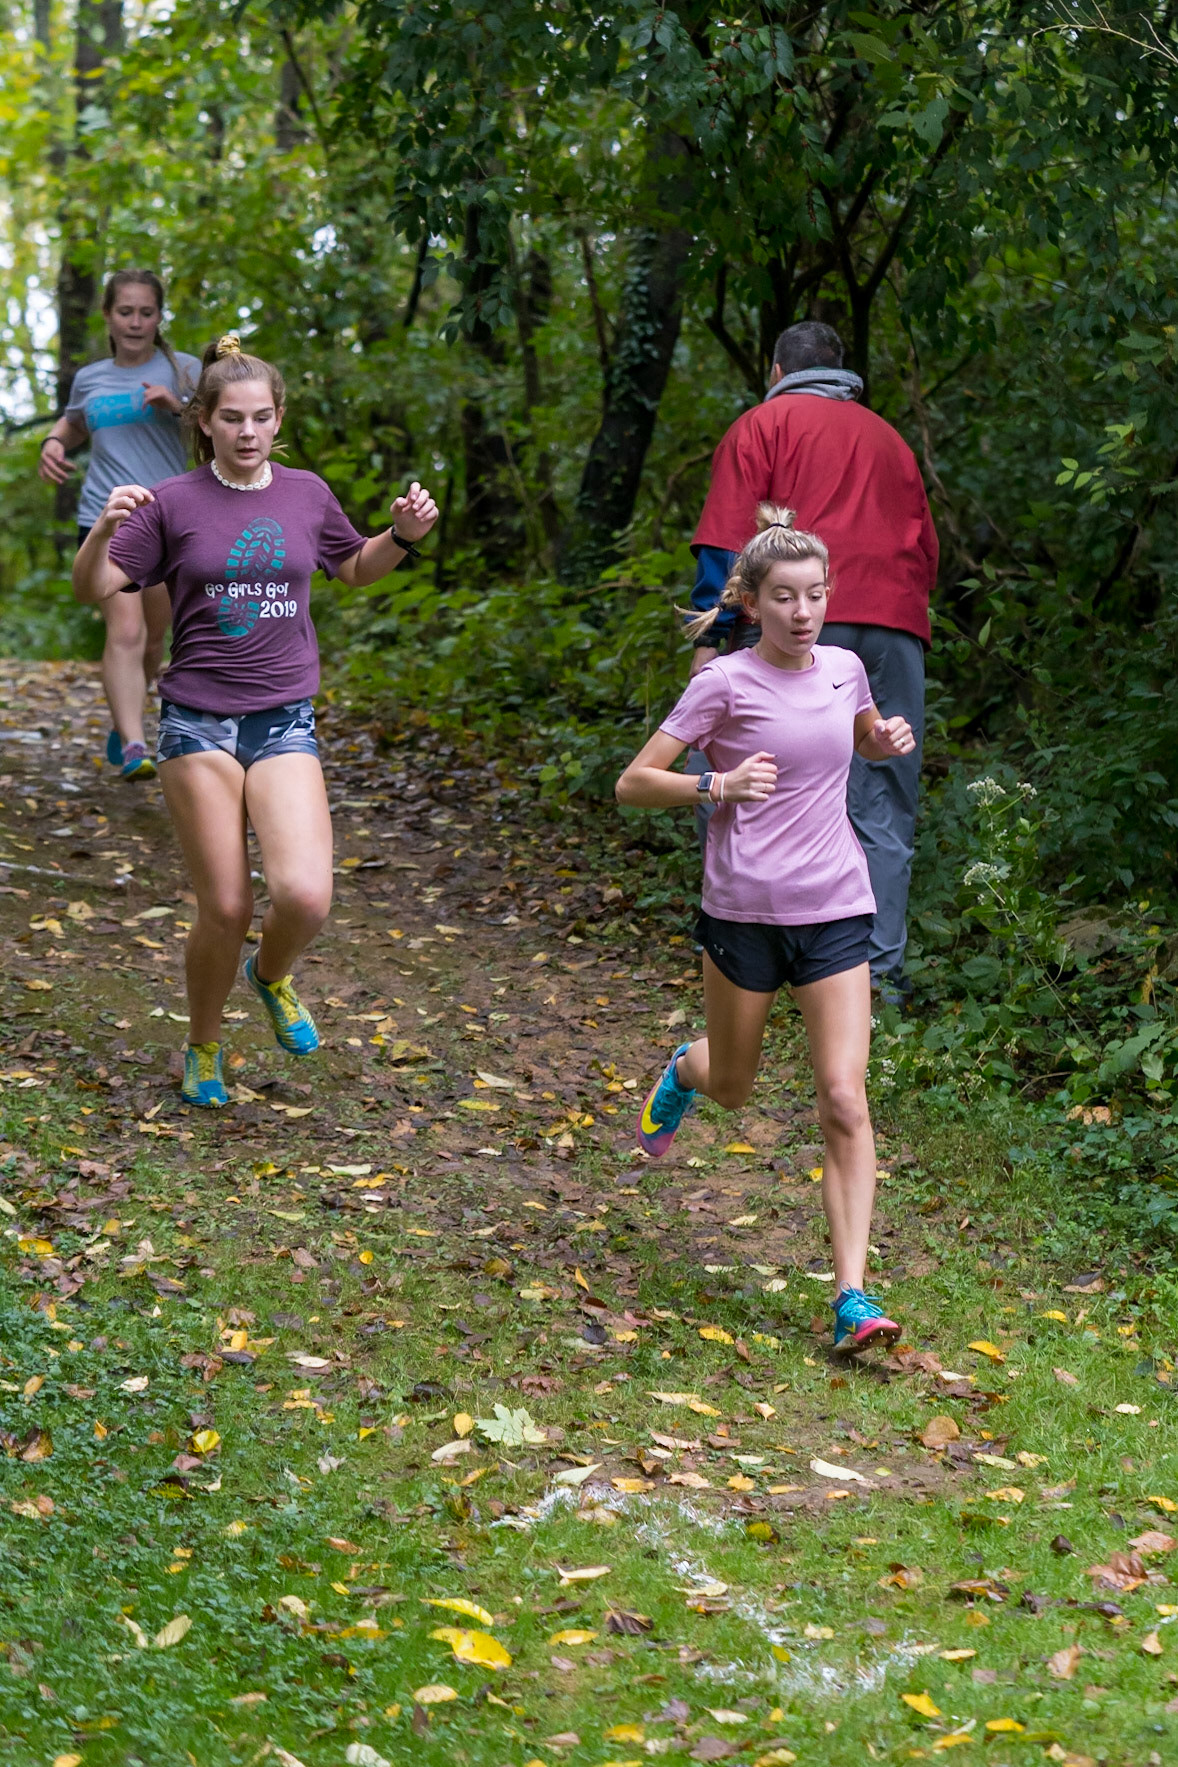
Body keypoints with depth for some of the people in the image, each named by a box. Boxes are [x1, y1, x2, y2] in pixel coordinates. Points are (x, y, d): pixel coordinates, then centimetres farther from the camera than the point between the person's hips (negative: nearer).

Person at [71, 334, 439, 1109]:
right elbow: (93, 589, -6)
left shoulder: (306, 494, 7)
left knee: (305, 897, -18)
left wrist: (403, 535, 5)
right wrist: (105, 528, -25)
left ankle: (272, 973, 17)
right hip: (199, 721, -2)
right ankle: (204, 1045, 23)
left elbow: (358, 568, 25)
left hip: (284, 723, 2)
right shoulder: (173, 504, -2)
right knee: (226, 909, -4)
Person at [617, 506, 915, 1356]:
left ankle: (852, 1295, -9)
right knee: (732, 1088, 16)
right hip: (745, 908, -2)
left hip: (835, 909, 2)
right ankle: (684, 1070, 55)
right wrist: (716, 785, -20)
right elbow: (633, 783, -5)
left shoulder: (844, 669, 6)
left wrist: (891, 740, 6)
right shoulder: (726, 682, -7)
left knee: (845, 1097, -10)